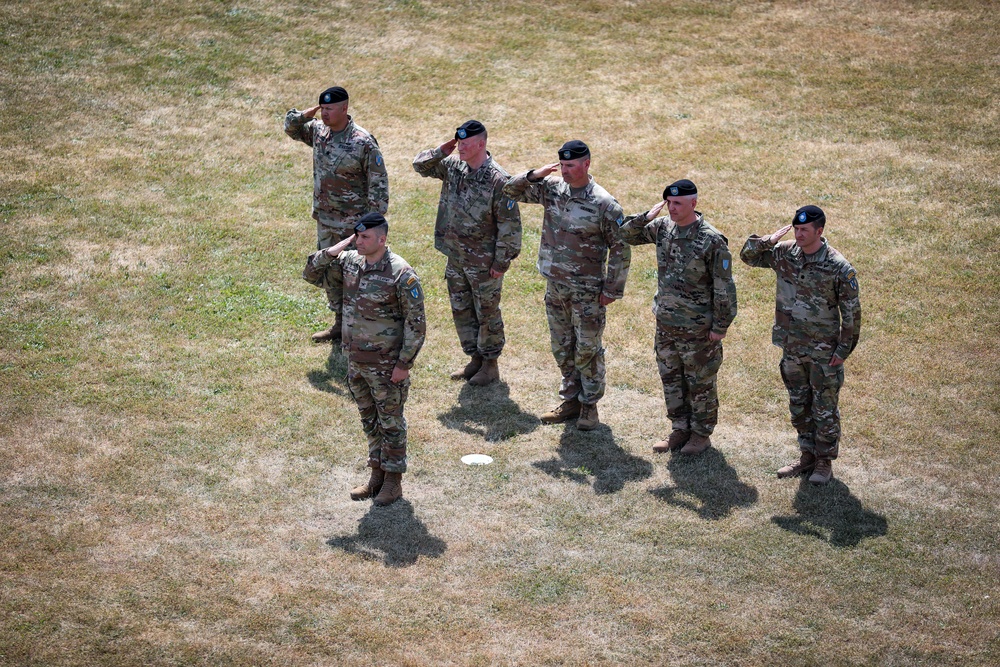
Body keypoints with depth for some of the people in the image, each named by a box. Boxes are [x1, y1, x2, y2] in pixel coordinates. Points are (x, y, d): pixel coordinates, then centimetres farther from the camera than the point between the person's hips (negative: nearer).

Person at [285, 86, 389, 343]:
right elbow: (291, 128, 20)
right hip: (325, 220, 7)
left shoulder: (363, 142, -18)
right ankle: (340, 324, 30)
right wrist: (304, 115, -3)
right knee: (330, 273, 16)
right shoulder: (318, 131, 2)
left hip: (354, 223, -7)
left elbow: (379, 185, -15)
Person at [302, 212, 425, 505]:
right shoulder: (350, 261, -2)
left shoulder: (401, 274, -21)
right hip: (356, 360, 7)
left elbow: (416, 322, -17)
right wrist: (333, 250, -9)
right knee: (369, 420, 18)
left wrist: (404, 363, -17)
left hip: (386, 363, -7)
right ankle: (377, 475, 32)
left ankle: (393, 481, 20)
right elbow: (313, 274, 7)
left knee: (391, 422, 7)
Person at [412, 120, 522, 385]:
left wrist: (502, 262, -17)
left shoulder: (498, 180, -21)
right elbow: (420, 165, 12)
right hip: (456, 257, 7)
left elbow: (510, 225, -18)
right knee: (461, 310, 17)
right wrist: (441, 151, -7)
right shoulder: (453, 166, -1)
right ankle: (475, 358, 32)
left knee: (487, 313, 7)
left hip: (484, 262, -7)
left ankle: (490, 365, 22)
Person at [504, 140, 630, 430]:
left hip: (587, 291, -6)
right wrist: (534, 175, -9)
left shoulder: (604, 204, -15)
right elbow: (511, 189, 10)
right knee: (562, 348, 15)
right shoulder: (551, 189, 0)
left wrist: (612, 289, -10)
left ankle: (590, 405, 17)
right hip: (555, 287, 6)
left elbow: (620, 249, -10)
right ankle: (571, 400, 28)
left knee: (587, 349, 4)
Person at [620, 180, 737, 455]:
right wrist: (646, 217, -8)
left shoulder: (712, 240, -20)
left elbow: (724, 287, -16)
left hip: (698, 327, -6)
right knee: (670, 378, 17)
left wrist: (720, 326, -13)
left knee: (700, 382, 9)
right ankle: (680, 429, 32)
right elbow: (628, 234, 11)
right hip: (666, 322, 7)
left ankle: (701, 434, 23)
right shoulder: (662, 227, -1)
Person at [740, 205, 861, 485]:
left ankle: (825, 463, 18)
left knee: (825, 409, 6)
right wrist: (770, 240, -10)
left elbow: (851, 313, -11)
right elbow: (748, 255, 8)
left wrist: (843, 350, -11)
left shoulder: (839, 268, -17)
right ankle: (807, 457, 30)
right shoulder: (784, 254, -3)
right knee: (799, 406, 16)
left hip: (823, 352, -5)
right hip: (792, 348, 5)